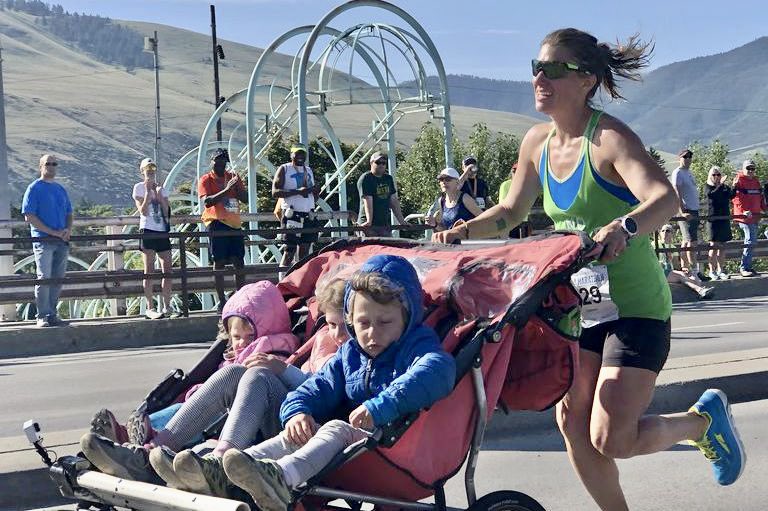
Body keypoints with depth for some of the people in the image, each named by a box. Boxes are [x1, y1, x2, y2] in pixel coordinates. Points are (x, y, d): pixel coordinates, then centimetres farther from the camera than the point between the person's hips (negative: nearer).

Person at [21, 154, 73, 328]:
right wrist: (53, 232, -13)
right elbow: (29, 216, -9)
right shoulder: (34, 188, -2)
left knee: (58, 279, 7)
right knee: (44, 278, -9)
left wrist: (68, 229, 0)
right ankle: (43, 316, -5)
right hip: (43, 240, -6)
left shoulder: (61, 189, 17)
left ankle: (52, 314, 14)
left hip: (62, 242, 6)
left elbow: (69, 214, 22)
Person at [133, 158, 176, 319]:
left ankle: (166, 307, 7)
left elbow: (166, 212, 5)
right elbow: (143, 211, -9)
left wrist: (159, 196, -5)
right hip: (148, 231, -5)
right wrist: (148, 192, -12)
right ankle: (150, 308, -4)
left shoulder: (161, 189, 15)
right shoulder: (139, 188, 2)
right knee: (149, 271, -5)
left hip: (162, 231, 5)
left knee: (167, 270, 1)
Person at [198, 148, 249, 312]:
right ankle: (221, 301, -1)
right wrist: (226, 190, -21)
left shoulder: (233, 177, 14)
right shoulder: (206, 180, 0)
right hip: (217, 223, -5)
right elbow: (207, 202, -15)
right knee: (219, 262, -3)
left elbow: (246, 199, 10)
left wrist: (235, 189, -8)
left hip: (234, 223, 5)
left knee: (239, 262, 4)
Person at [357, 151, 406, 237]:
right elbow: (368, 201, -17)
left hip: (386, 224, 6)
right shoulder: (365, 179, -5)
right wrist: (369, 221, -27)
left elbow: (394, 202, 17)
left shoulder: (388, 179, 17)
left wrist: (402, 222, 11)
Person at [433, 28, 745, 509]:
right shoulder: (538, 142, 1)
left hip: (635, 307, -7)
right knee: (572, 422, 4)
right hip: (577, 303, 7)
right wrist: (464, 230, -4)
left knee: (611, 440, -8)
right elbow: (511, 211, 13)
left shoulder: (610, 138, -20)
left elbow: (665, 198, -35)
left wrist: (625, 226, -55)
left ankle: (705, 418, 20)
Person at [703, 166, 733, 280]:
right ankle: (712, 271, -2)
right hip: (713, 219, -4)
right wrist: (720, 185, -27)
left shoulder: (725, 187, 11)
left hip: (724, 219, 4)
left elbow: (731, 196, -7)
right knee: (714, 246, -6)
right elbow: (710, 194, -19)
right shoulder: (708, 187, 3)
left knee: (722, 246, 7)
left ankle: (721, 270, 13)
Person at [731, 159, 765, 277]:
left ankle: (747, 266, 19)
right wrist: (743, 211, -25)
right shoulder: (739, 180, -7)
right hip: (744, 216, -9)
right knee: (750, 241, -13)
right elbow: (736, 198, -16)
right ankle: (744, 268, -10)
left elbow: (760, 197, 25)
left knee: (752, 241, 12)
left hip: (755, 216, 9)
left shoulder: (756, 180, 18)